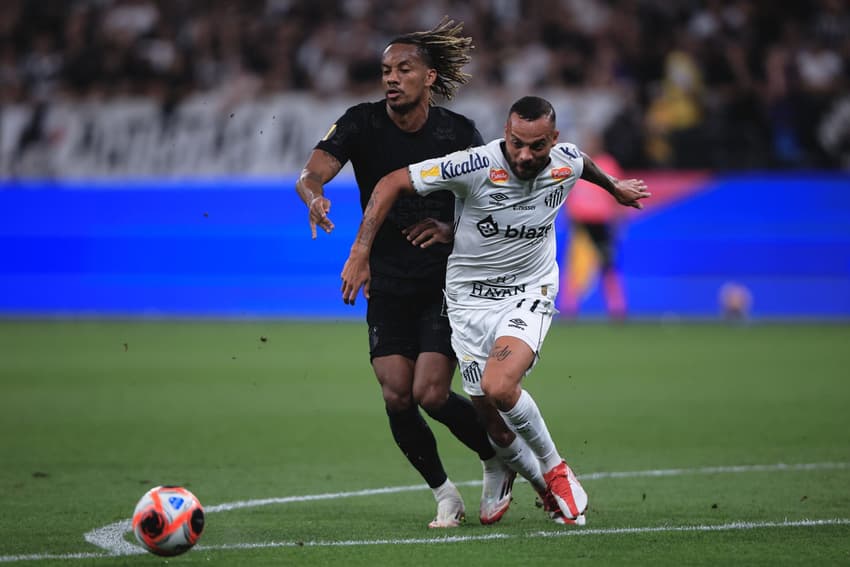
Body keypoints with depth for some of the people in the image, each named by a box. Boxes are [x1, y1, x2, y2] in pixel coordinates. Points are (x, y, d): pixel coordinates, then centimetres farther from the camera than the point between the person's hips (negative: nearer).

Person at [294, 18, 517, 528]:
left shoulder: (460, 133, -7)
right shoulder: (363, 123, -6)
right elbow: (312, 172, -19)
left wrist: (451, 229, -21)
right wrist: (314, 195, -43)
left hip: (447, 281, -2)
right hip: (388, 288, 2)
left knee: (431, 394, -13)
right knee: (396, 396, -8)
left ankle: (499, 463, 13)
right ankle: (446, 495, 12)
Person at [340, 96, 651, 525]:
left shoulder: (566, 163, -10)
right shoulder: (476, 166, -22)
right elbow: (391, 184, -16)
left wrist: (615, 187, 39)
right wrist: (359, 256, -17)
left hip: (529, 294, 0)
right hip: (469, 299, 0)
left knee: (499, 386, -28)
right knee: (495, 424, -1)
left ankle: (554, 469, -4)